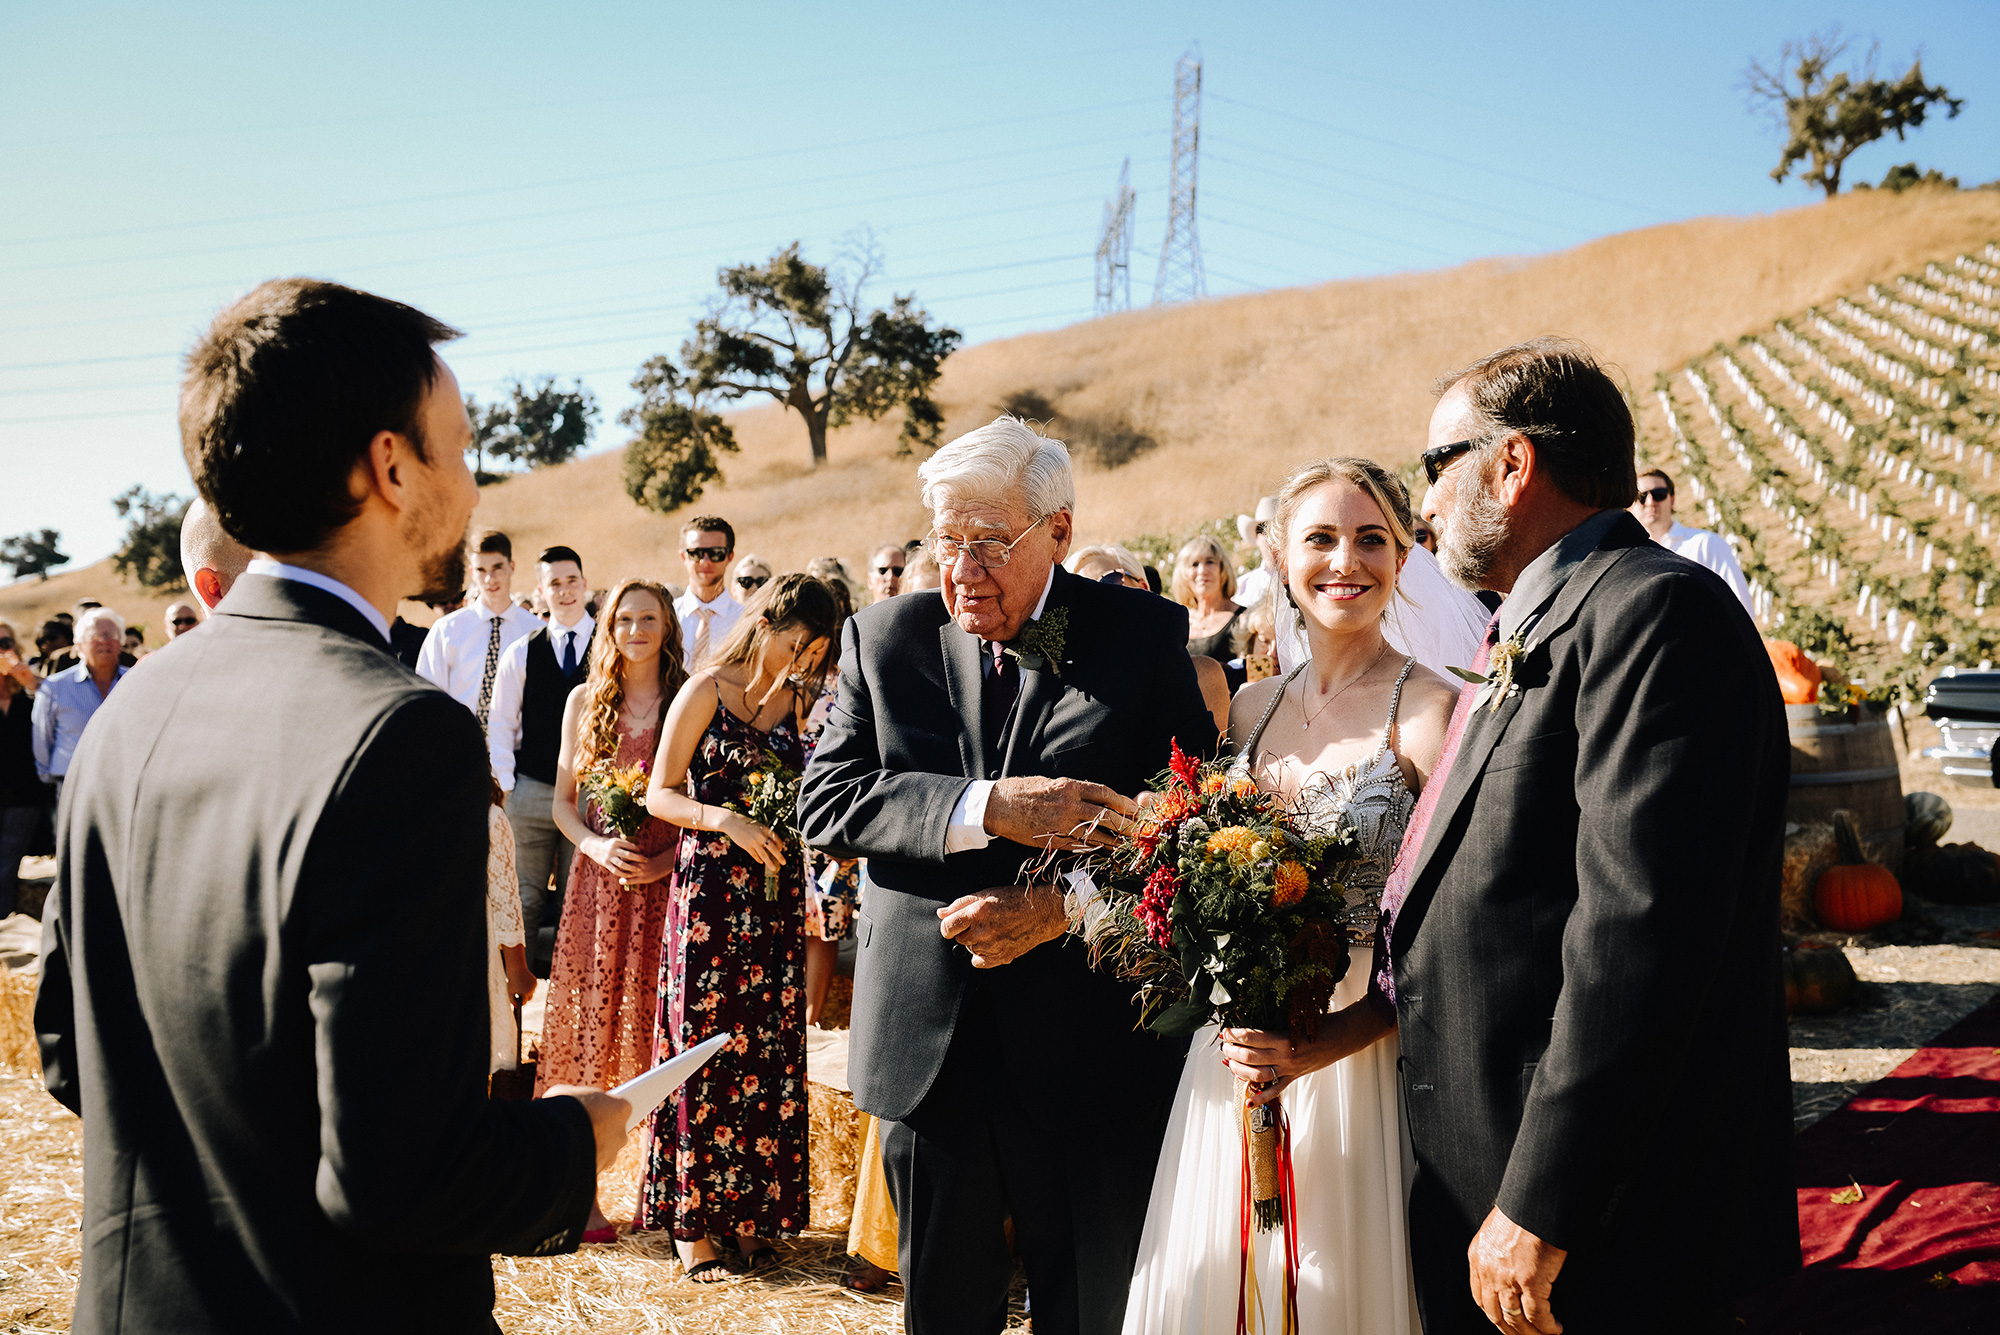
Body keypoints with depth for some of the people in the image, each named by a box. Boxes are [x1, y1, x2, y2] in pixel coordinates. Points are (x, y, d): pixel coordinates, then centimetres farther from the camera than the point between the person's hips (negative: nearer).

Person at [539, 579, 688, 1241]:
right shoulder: (585, 701, 9)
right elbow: (562, 802, 10)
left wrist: (671, 858, -11)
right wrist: (595, 845, -8)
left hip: (667, 881, -1)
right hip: (598, 879, 2)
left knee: (657, 1026, 1)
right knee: (588, 1023, 2)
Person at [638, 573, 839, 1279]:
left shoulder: (803, 702, 11)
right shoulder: (706, 691, -3)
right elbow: (661, 795, -4)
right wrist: (725, 819, -19)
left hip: (778, 895, 4)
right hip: (710, 890, -4)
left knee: (772, 1053, 5)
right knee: (704, 1050, 0)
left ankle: (753, 1212, 16)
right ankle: (693, 1221, 10)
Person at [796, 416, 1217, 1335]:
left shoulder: (1147, 636, -2)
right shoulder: (884, 639, 3)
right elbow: (824, 803, -7)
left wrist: (1065, 904, -19)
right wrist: (986, 808, -23)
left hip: (1088, 1047, -1)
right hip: (925, 1045, 2)